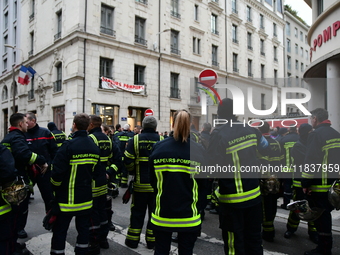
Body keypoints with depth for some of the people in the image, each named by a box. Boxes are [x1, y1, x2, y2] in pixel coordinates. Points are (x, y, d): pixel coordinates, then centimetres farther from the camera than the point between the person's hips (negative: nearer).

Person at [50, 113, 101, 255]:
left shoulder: (68, 146, -18)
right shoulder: (94, 147, 1)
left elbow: (57, 172, -19)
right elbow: (96, 172, 8)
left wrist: (53, 188, -2)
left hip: (66, 198, -5)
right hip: (86, 197, 6)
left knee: (60, 231, 8)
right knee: (83, 229, 16)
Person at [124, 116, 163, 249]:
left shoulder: (136, 139, -6)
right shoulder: (161, 140, -6)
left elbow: (127, 161, -8)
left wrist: (134, 171, 9)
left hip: (140, 183, 0)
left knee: (137, 212, 14)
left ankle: (133, 240, 24)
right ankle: (152, 241, 21)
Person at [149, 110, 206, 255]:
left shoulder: (158, 147, -7)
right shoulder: (199, 150, -10)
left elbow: (152, 180, 1)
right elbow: (203, 183, -2)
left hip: (162, 212, 1)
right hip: (188, 213, -1)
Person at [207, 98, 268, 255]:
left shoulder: (219, 134, -19)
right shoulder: (250, 129, -1)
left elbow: (211, 166, -23)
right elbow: (264, 146, 18)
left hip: (232, 198, -5)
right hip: (254, 194, 6)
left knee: (235, 242, 10)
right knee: (254, 238, 20)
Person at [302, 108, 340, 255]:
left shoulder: (316, 134, -15)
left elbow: (310, 161, -20)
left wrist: (305, 183, -14)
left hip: (320, 184, -9)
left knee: (321, 217, 0)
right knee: (325, 214, 18)